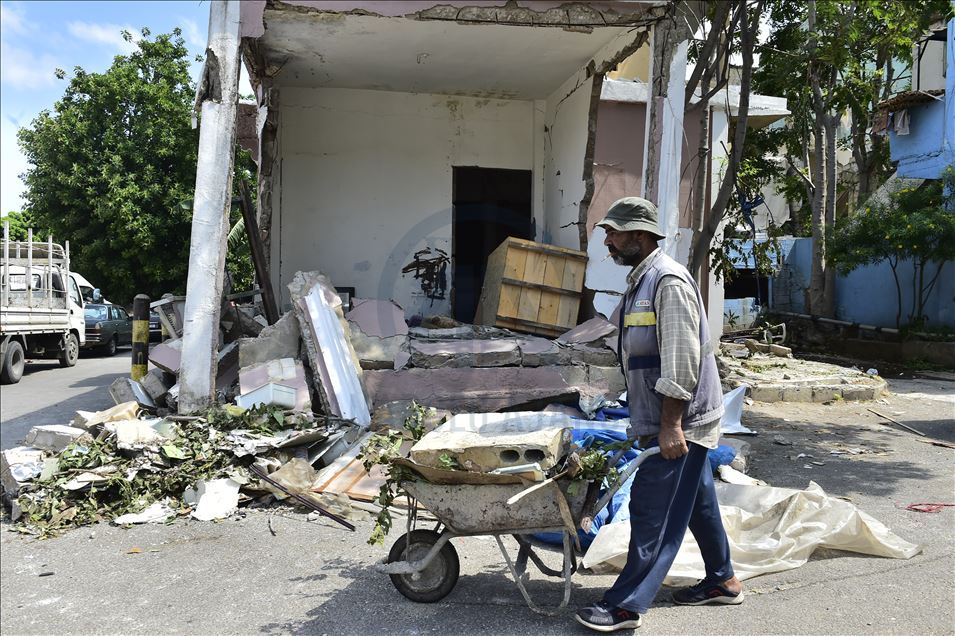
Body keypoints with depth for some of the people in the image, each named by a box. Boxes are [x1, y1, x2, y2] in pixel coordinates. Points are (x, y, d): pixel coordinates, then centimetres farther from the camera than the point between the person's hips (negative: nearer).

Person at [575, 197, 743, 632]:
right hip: (665, 419, 10)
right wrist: (644, 421, 21)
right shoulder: (641, 280, 13)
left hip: (680, 421, -10)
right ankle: (722, 581, 35)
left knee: (653, 513, -5)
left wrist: (670, 426, -24)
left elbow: (681, 362, -24)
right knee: (697, 501, 20)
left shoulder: (669, 282, -19)